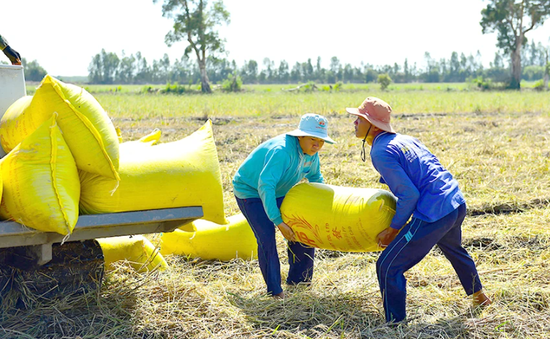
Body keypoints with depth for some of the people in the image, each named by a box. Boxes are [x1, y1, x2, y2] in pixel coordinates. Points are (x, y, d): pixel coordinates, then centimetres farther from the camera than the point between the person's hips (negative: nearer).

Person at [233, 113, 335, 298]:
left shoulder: (311, 153, -9)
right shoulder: (282, 151, -37)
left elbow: (315, 177, 12)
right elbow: (265, 185, -42)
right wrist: (278, 221, -42)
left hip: (277, 193, 8)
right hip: (250, 191, -8)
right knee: (266, 238, -17)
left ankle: (297, 279, 22)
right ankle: (274, 290, -4)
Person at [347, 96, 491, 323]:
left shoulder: (380, 152, -13)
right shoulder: (405, 139, 13)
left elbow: (409, 195, -17)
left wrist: (394, 229, -6)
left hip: (433, 215, -10)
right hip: (457, 203, 10)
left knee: (388, 267, -4)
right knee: (454, 250, 38)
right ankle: (479, 296, 58)